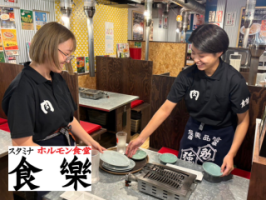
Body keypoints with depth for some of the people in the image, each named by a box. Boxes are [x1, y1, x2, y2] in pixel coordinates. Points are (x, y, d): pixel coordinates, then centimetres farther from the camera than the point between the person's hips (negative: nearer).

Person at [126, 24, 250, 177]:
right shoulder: (187, 75, -16)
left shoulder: (234, 81, -23)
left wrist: (231, 154, -20)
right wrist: (141, 138, -18)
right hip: (193, 131, 3)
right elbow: (165, 109, -14)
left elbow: (243, 120, -11)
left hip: (221, 137, -2)